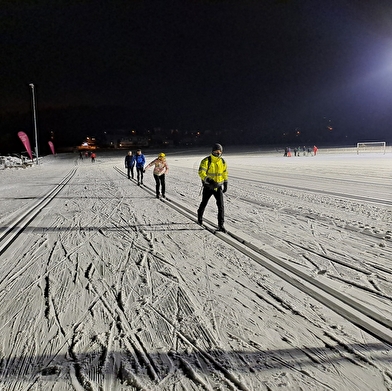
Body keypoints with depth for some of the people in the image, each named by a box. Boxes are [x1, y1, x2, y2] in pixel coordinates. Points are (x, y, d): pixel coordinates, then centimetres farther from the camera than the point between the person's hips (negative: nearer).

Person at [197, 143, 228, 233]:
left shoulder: (223, 162, 2)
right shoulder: (206, 161, -14)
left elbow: (225, 173, 15)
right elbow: (201, 173, -23)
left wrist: (225, 184, 14)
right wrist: (209, 181, -36)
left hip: (218, 186, 3)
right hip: (208, 186, -2)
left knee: (221, 205, -9)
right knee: (204, 203, 16)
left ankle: (221, 225, -5)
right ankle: (200, 217, 45)